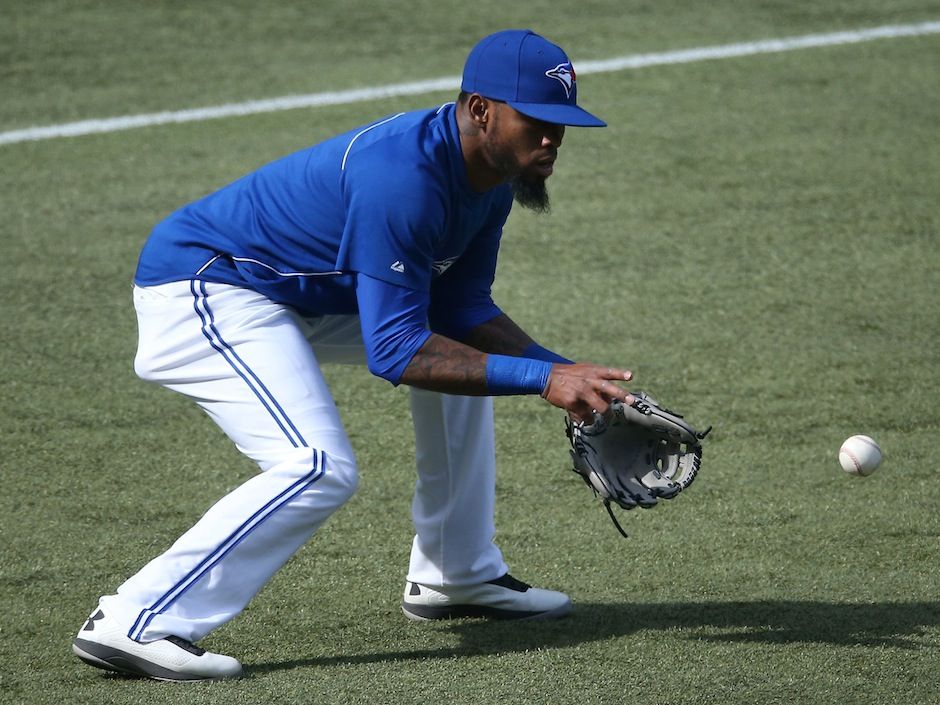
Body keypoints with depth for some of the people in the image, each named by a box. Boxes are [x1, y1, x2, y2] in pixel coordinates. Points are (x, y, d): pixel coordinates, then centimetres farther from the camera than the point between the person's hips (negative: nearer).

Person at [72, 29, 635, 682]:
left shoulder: (493, 172, -1)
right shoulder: (402, 175, -31)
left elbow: (462, 311, 7)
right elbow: (395, 351, -31)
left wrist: (564, 371, -8)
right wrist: (540, 378, -32)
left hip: (305, 296, 11)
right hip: (202, 288, -11)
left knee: (469, 353, 16)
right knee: (321, 469, -25)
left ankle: (455, 575, 24)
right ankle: (134, 624, -22)